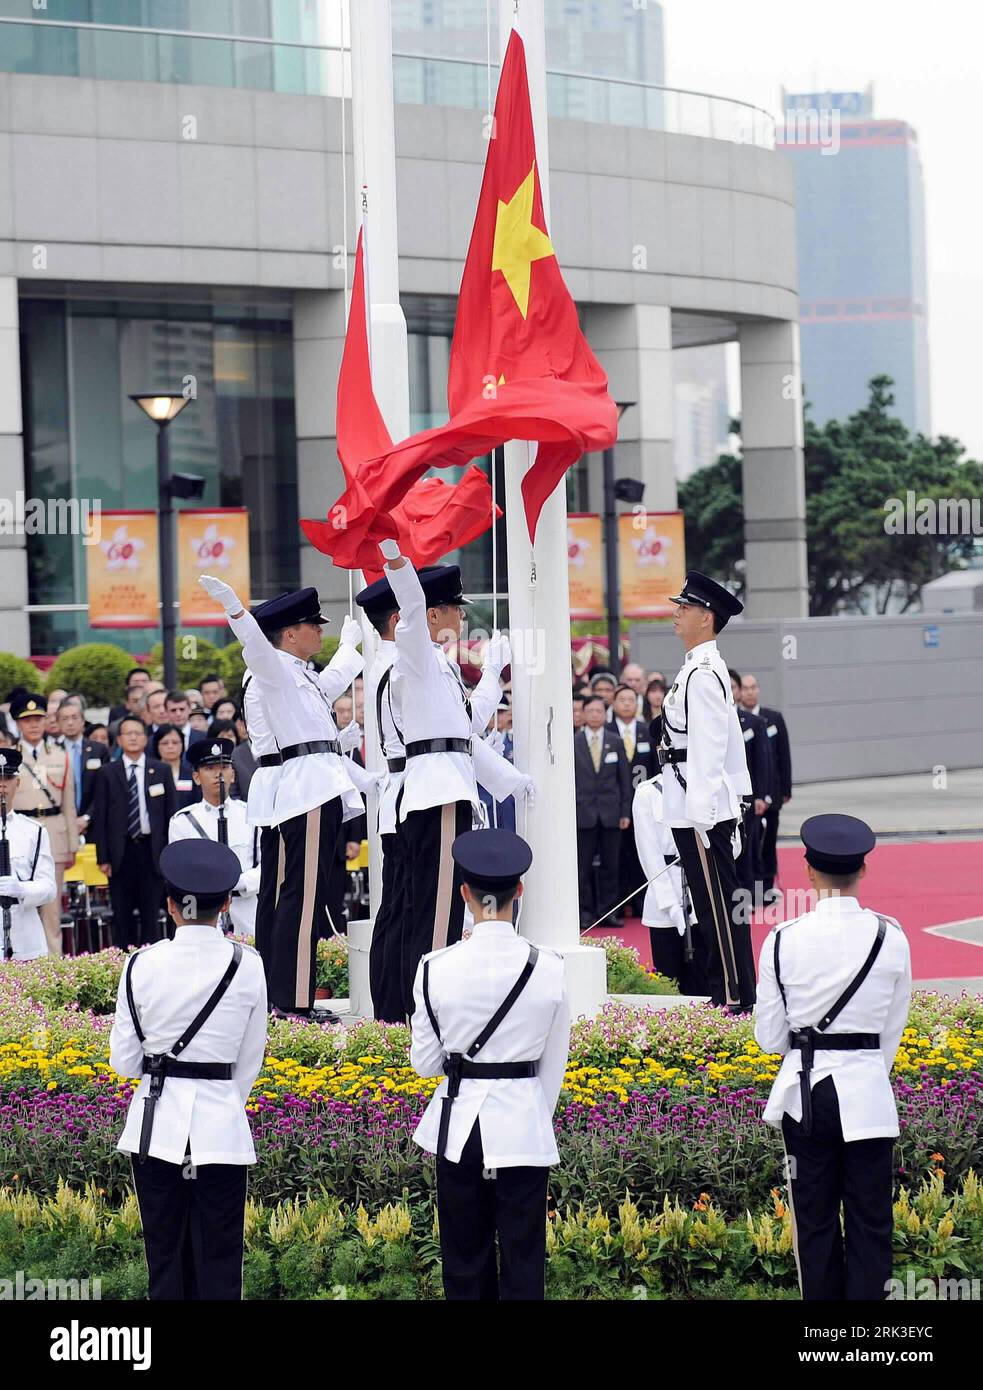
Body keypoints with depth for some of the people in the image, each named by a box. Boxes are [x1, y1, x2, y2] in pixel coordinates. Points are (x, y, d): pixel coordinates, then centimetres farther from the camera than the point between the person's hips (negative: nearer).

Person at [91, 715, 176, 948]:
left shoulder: (161, 771, 7)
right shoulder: (108, 773, 4)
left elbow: (170, 814, 7)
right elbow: (100, 818, 3)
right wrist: (103, 857, -3)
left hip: (152, 849, 0)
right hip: (121, 851, 0)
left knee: (151, 912, 2)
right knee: (122, 914, 2)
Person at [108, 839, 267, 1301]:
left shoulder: (143, 965, -6)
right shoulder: (246, 966, -6)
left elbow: (123, 1061, 0)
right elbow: (250, 1062, 4)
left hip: (156, 1124, 1)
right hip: (221, 1126, -1)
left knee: (164, 1257, 10)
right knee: (218, 1262, 5)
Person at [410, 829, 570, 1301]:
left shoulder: (436, 968, -9)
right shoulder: (549, 968, -8)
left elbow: (424, 1060, 0)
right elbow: (554, 1064, 3)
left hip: (459, 1121, 1)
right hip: (524, 1126, 0)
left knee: (465, 1260, 11)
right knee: (523, 1261, 5)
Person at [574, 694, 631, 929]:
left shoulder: (615, 742, 8)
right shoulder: (573, 743, 3)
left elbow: (624, 779, 8)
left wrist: (625, 812, 2)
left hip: (611, 812, 2)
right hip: (583, 812, -2)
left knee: (610, 864, 3)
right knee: (583, 865, -1)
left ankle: (607, 910, 10)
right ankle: (586, 911, 5)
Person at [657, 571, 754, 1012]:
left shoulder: (703, 674, -15)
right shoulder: (704, 669, 16)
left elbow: (708, 745, -19)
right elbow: (731, 741, 21)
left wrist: (701, 811, -21)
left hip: (704, 808, -10)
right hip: (696, 807, 10)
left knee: (719, 906, -7)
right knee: (712, 906, 12)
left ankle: (736, 1000, -6)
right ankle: (724, 995, 16)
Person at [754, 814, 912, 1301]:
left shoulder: (783, 940, -7)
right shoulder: (890, 938, -6)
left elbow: (770, 1037, -1)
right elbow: (892, 1032, 4)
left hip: (804, 1091, 1)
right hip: (868, 1094, 0)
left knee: (814, 1222, 10)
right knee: (870, 1223, 5)